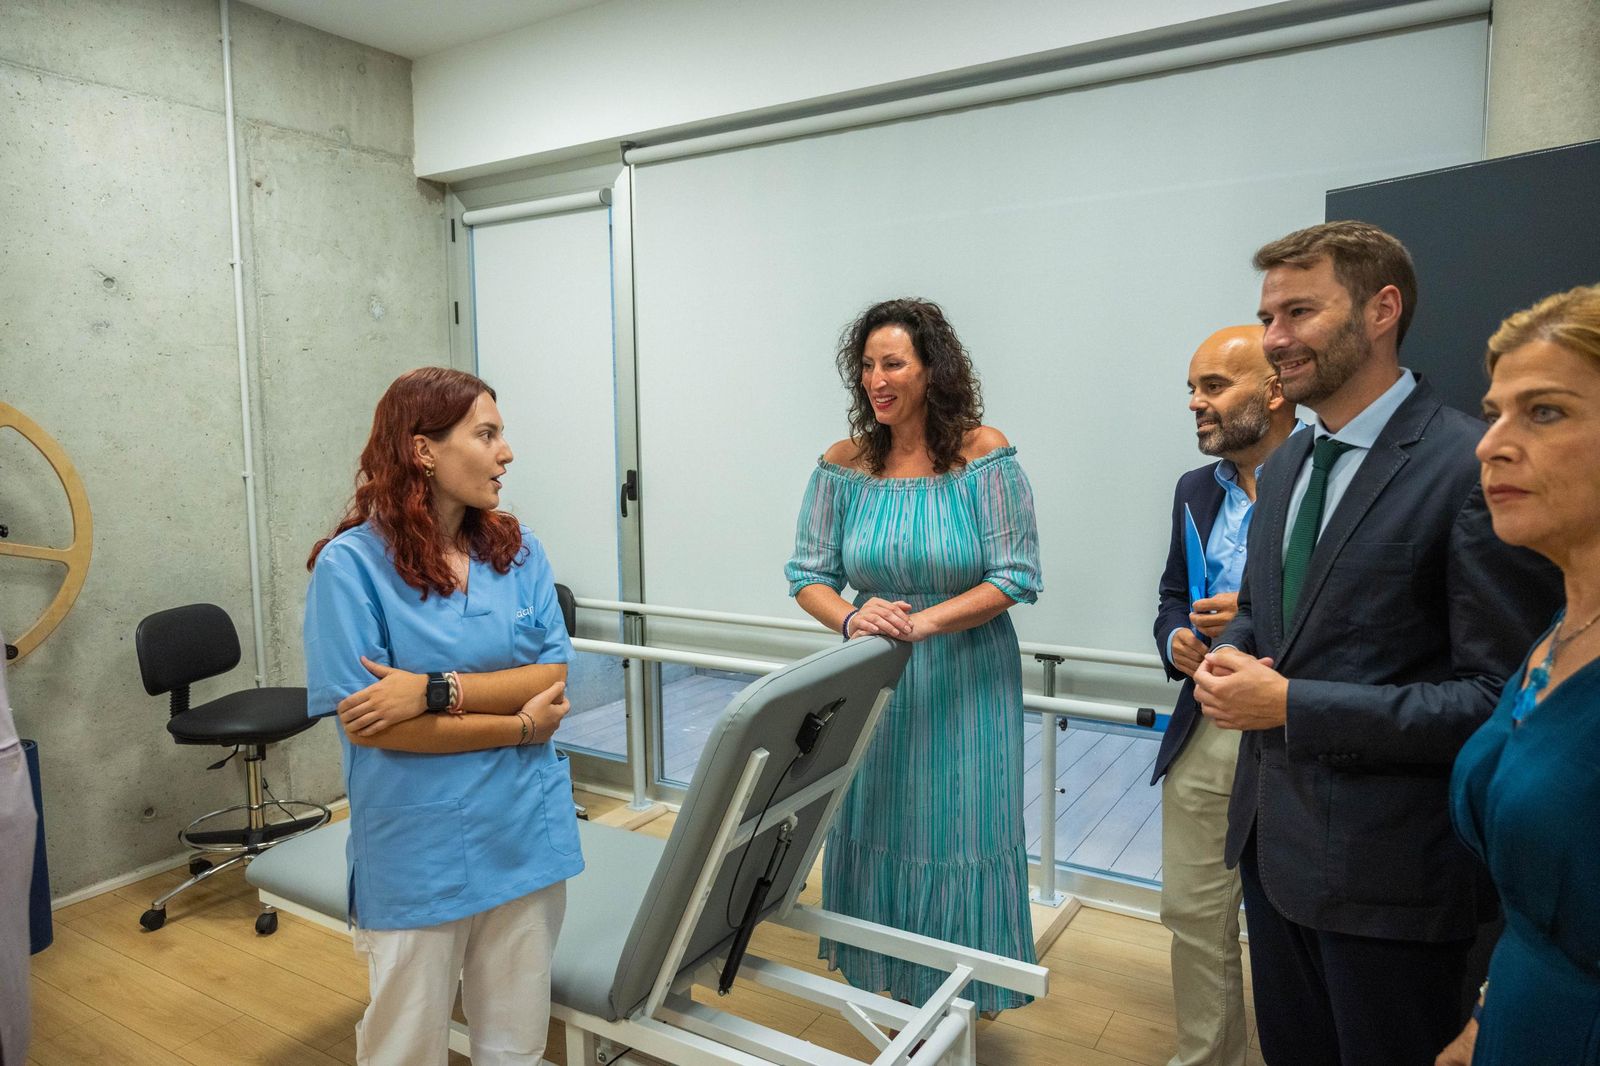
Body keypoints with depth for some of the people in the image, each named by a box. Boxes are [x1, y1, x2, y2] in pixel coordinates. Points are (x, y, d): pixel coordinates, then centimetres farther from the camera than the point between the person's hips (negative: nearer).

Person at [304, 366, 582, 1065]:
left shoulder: (518, 551, 2)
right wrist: (519, 725, -12)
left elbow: (556, 679, -6)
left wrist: (436, 689, -20)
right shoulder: (351, 564, -10)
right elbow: (362, 720, -15)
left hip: (527, 836, 4)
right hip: (417, 853, -3)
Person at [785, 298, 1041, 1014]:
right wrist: (851, 618, -21)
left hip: (966, 681, -2)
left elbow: (1017, 577, -12)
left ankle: (961, 1002, 34)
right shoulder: (844, 465, -3)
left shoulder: (984, 454, -11)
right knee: (878, 832, 13)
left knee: (961, 838, 8)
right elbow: (807, 574, 0)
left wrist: (925, 620, -24)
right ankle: (902, 997, 36)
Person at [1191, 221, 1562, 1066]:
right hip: (1273, 840, 7)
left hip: (1390, 868, -7)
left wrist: (1291, 704, -22)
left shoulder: (1475, 467, -18)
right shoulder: (1284, 467, 8)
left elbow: (1500, 698, -20)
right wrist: (1227, 659, -5)